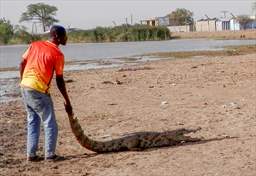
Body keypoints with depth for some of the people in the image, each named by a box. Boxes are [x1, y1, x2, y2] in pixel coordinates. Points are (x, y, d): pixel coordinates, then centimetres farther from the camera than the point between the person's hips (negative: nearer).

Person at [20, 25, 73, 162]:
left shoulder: (35, 45, 10)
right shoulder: (57, 54, -7)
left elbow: (22, 64, 10)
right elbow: (59, 81, -6)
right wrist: (67, 102, 2)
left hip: (24, 86, 7)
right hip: (38, 90, -7)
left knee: (32, 122, 17)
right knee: (50, 124, 6)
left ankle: (31, 154, 18)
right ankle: (50, 154, 8)